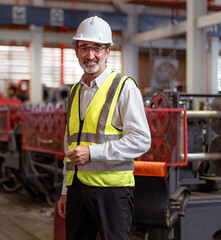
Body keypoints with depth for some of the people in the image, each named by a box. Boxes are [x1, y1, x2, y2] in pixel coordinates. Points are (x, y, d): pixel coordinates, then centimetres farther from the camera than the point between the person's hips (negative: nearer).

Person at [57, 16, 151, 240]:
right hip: (77, 188, 6)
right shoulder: (75, 92, 16)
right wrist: (65, 192, 19)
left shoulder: (125, 88, -4)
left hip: (112, 188, -6)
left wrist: (92, 152, -16)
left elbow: (141, 140, -12)